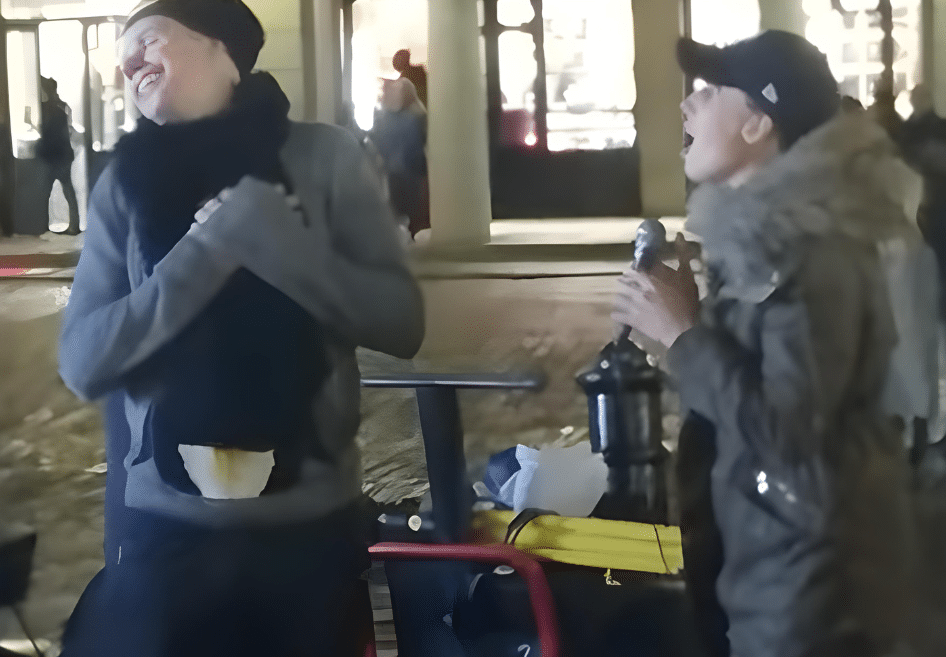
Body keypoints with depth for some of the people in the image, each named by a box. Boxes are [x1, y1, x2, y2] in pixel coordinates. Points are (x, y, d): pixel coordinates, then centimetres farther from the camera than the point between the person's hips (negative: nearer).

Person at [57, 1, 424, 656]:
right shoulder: (126, 184, 2)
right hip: (166, 528, 1)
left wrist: (270, 236, -18)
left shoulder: (322, 156, -2)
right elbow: (84, 361, -7)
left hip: (311, 521, -1)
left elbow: (400, 321, -7)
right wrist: (209, 247, -16)